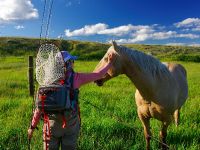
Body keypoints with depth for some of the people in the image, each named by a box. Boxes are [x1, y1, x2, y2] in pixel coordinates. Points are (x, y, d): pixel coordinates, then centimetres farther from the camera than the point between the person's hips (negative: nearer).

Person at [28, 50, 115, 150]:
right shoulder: (76, 78, -12)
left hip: (52, 124, 1)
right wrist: (109, 63, 15)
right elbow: (98, 75, 0)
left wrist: (32, 126, 2)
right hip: (71, 124, -1)